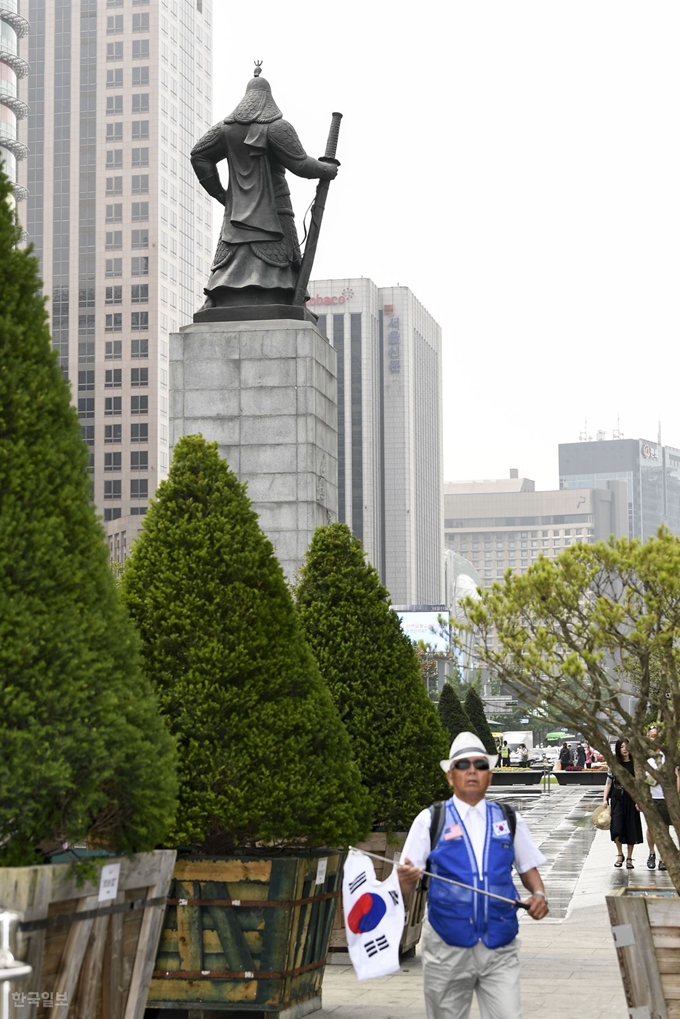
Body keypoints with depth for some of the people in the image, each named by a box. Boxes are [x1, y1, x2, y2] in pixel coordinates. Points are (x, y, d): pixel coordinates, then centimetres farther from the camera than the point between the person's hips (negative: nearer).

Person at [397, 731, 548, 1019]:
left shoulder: (509, 820, 10)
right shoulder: (430, 820, 3)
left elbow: (528, 868, 17)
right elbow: (407, 882, -1)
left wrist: (539, 894, -4)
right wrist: (406, 877, -25)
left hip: (500, 950, 1)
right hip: (447, 947, -1)